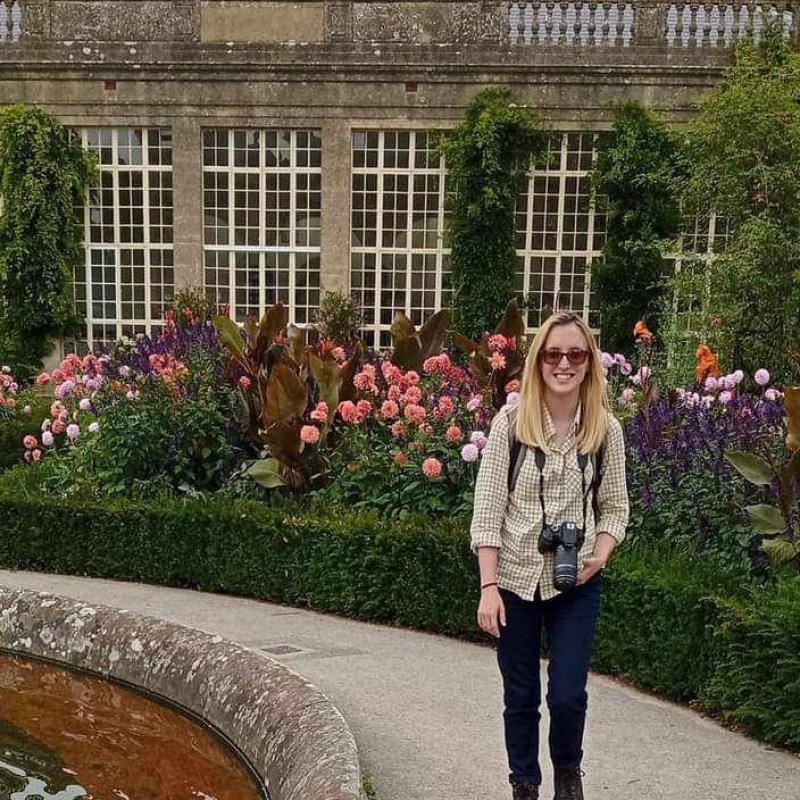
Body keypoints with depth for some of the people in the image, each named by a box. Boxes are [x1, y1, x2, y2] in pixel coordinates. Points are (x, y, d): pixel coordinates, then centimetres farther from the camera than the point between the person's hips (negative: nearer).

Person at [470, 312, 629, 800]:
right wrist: (488, 587, -12)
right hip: (515, 579, -1)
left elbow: (615, 508, 7)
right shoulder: (511, 421, -8)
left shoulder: (606, 430, -2)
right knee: (521, 698, 11)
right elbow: (487, 508, -8)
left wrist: (600, 555, -12)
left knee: (568, 695, -1)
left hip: (576, 583, 1)